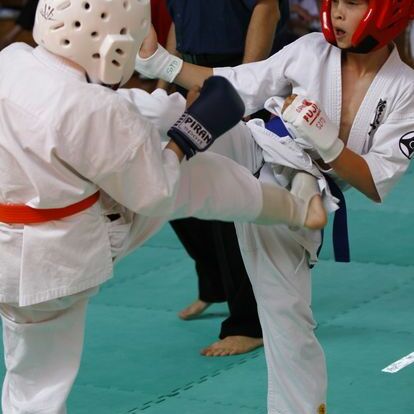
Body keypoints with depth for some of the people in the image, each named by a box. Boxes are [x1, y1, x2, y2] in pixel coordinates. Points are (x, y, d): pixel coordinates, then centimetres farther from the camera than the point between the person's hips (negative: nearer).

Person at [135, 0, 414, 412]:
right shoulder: (311, 51, -7)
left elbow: (376, 184, -13)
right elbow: (237, 87, 1)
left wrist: (324, 140, -28)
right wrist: (161, 63, -8)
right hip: (251, 158, 1)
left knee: (289, 323, 7)